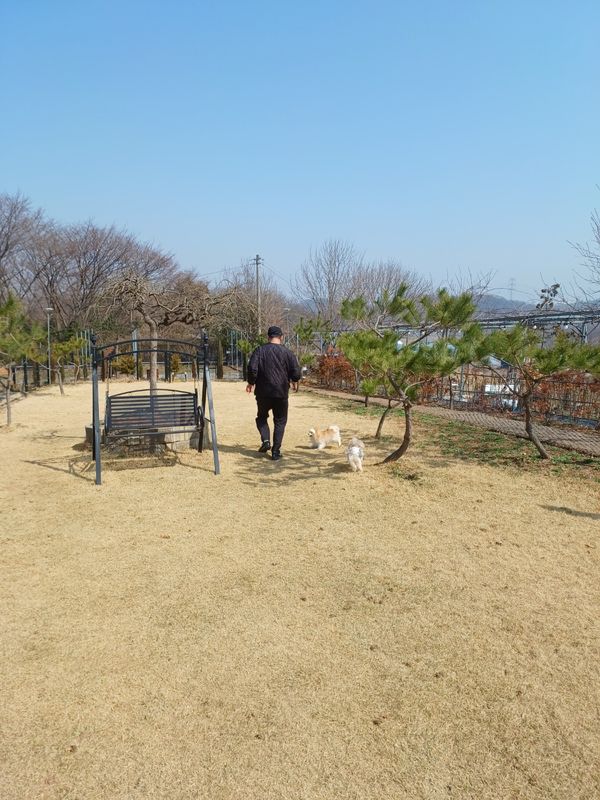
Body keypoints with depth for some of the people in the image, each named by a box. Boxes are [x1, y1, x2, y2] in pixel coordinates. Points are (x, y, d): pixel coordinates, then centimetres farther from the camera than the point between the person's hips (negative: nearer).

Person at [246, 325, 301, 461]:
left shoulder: (260, 350, -3)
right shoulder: (287, 353, -2)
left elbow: (252, 368, -12)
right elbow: (296, 372, -4)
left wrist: (251, 383, 5)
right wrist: (294, 381, 17)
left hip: (263, 392, 0)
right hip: (281, 393, 0)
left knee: (262, 417, 21)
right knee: (280, 421, 11)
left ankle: (265, 440, 0)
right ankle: (276, 452, 6)